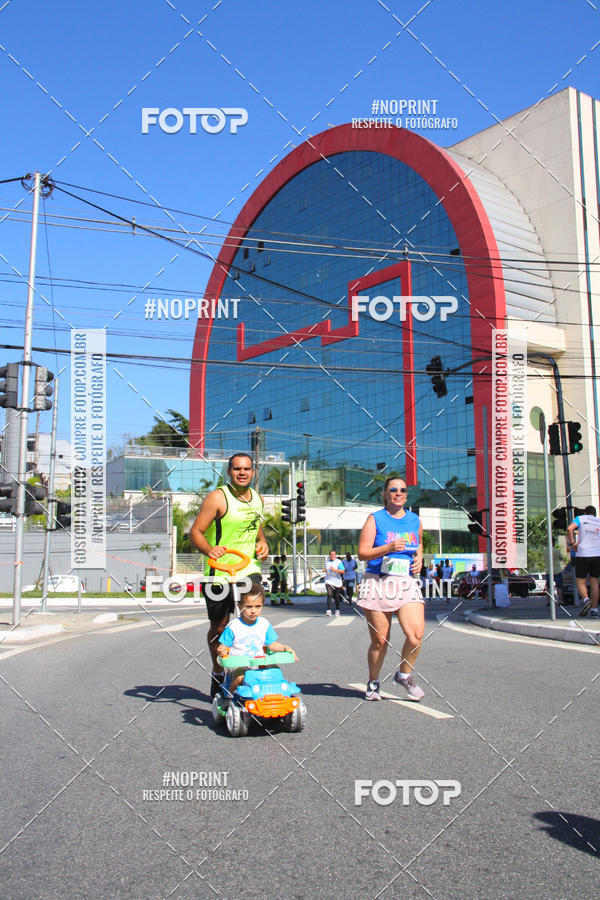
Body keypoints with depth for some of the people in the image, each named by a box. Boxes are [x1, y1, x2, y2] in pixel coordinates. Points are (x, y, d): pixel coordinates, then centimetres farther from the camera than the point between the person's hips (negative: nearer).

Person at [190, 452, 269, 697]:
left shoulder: (257, 498, 10)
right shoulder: (217, 497, -10)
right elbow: (195, 531, -12)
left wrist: (262, 543, 8)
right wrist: (209, 549, -30)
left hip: (248, 568, 4)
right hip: (219, 572, -4)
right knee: (219, 626, 9)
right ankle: (217, 673, 29)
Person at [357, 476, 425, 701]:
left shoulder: (415, 520, 13)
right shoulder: (375, 519, 0)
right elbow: (362, 553, -5)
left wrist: (419, 557, 10)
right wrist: (388, 548, -18)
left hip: (407, 583, 3)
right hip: (378, 583, -3)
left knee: (416, 634, -15)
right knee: (380, 640, 2)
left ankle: (404, 674, 12)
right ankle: (373, 683, 26)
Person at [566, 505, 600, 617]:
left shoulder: (580, 518, 5)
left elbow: (570, 529, -14)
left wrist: (572, 543, -6)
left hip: (583, 554, -3)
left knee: (580, 581, 4)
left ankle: (586, 599, -22)